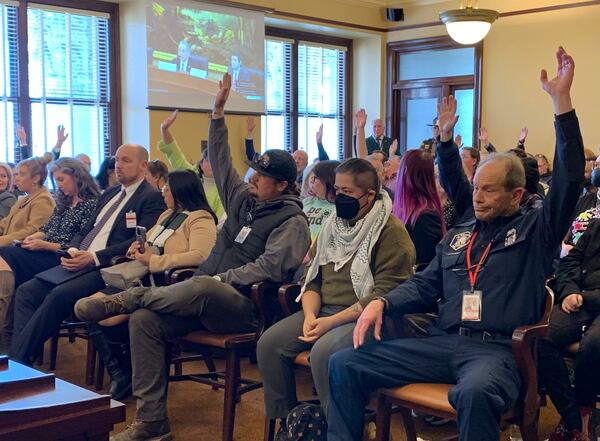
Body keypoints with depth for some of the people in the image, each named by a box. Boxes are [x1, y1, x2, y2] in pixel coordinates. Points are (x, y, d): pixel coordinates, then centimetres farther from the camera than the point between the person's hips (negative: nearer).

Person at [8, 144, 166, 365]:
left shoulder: (152, 198, -4)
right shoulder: (109, 194, 23)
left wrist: (93, 257, -18)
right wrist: (72, 251, 1)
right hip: (79, 262, 9)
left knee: (59, 295, -28)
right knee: (26, 292, -6)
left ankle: (18, 359, -18)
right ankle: (18, 358, -8)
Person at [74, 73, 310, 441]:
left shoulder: (291, 220, -5)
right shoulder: (244, 198, 16)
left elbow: (270, 267, -19)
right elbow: (221, 160, 19)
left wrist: (219, 281, -20)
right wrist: (219, 112, 12)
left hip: (244, 306, -7)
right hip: (207, 300, 7)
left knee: (201, 288, -40)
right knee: (145, 321, -15)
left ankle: (125, 299, -15)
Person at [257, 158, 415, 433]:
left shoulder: (391, 232, -10)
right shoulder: (332, 226, 14)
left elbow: (384, 294, -18)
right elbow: (312, 277, 14)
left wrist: (331, 322, -21)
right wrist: (310, 315, -7)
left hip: (363, 318, -7)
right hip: (322, 311, 7)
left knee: (323, 352, -33)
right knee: (269, 344, -10)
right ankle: (285, 421, 4)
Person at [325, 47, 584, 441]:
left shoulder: (536, 230, 7)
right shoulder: (458, 234, 22)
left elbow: (570, 177, -5)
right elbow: (425, 285, 22)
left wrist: (561, 98, -12)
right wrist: (382, 302, 1)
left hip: (497, 349, -5)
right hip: (442, 342, 6)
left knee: (476, 391, -42)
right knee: (345, 364, -8)